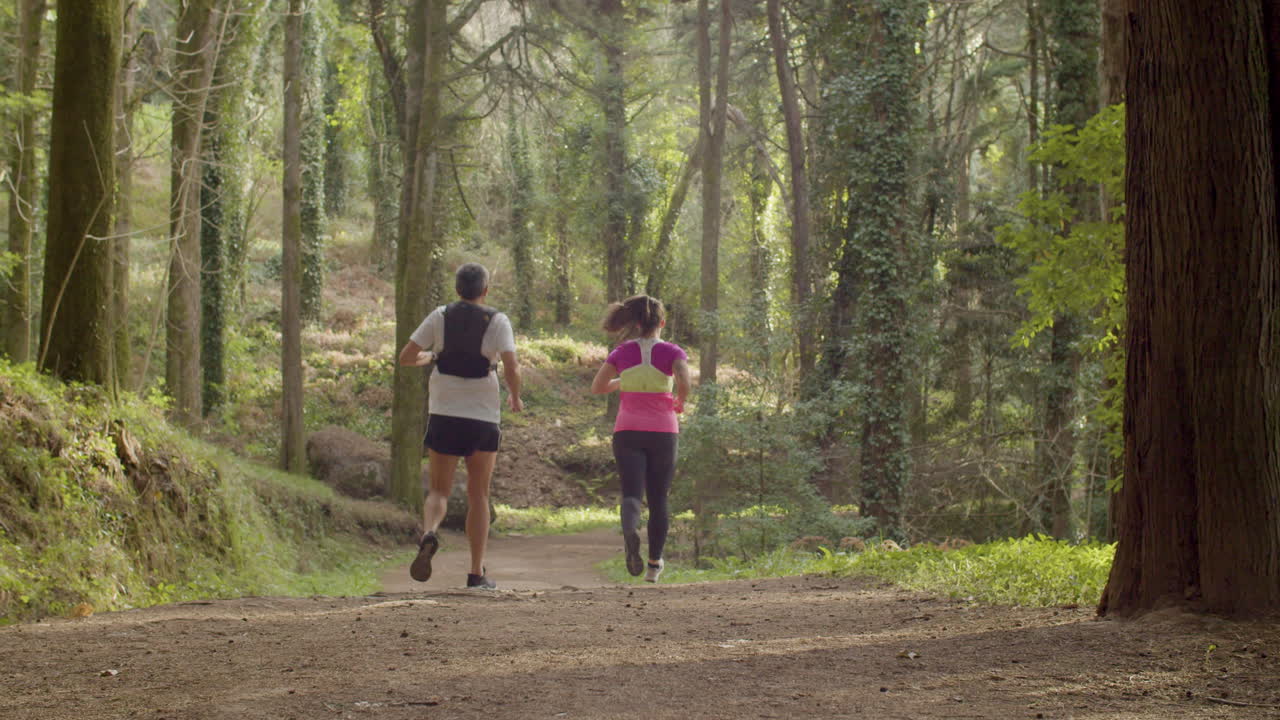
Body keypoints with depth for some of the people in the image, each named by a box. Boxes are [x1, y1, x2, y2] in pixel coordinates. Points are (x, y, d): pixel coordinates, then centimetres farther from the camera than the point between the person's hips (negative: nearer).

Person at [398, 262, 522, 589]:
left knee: (439, 490, 9)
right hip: (483, 416, -1)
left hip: (444, 415, 1)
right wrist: (515, 398, 7)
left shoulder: (440, 317, 2)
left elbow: (405, 357, 1)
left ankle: (429, 534, -23)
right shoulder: (497, 321, -3)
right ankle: (477, 572, 8)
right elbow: (512, 369, -12)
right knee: (478, 495, 11)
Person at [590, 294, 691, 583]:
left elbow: (597, 387, 10)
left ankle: (630, 530, -41)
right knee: (658, 499, 12)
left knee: (631, 494, -7)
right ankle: (654, 564, 17)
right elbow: (684, 382, -18)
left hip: (627, 432, 1)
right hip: (663, 432, 0)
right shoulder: (672, 351, -1)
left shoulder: (622, 352, 6)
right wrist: (680, 403, 2)